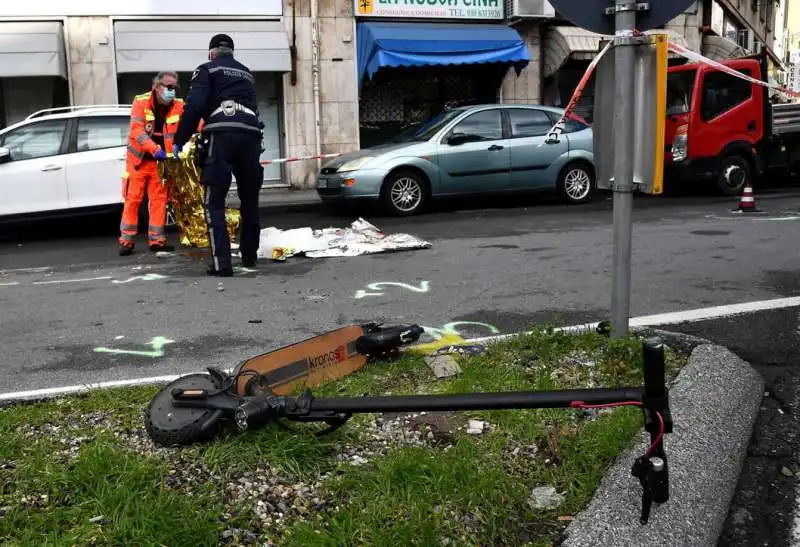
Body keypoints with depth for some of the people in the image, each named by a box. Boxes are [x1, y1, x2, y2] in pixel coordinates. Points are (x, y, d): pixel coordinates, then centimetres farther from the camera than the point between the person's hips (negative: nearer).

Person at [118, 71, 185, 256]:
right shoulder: (141, 102, -12)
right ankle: (126, 241, 6)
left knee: (159, 199, 4)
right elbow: (137, 131, -21)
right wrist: (155, 149, -32)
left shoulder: (178, 106, -4)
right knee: (133, 199, 0)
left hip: (160, 161, 3)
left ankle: (157, 240, 10)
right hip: (138, 158, -3)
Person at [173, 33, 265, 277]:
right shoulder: (247, 73, 28)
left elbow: (195, 105, -2)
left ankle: (221, 262, -11)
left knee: (215, 202, -1)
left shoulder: (207, 70, 11)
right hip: (250, 135, 5)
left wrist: (180, 140, 3)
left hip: (222, 135, -5)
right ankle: (249, 255, 27)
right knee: (250, 198, 17)